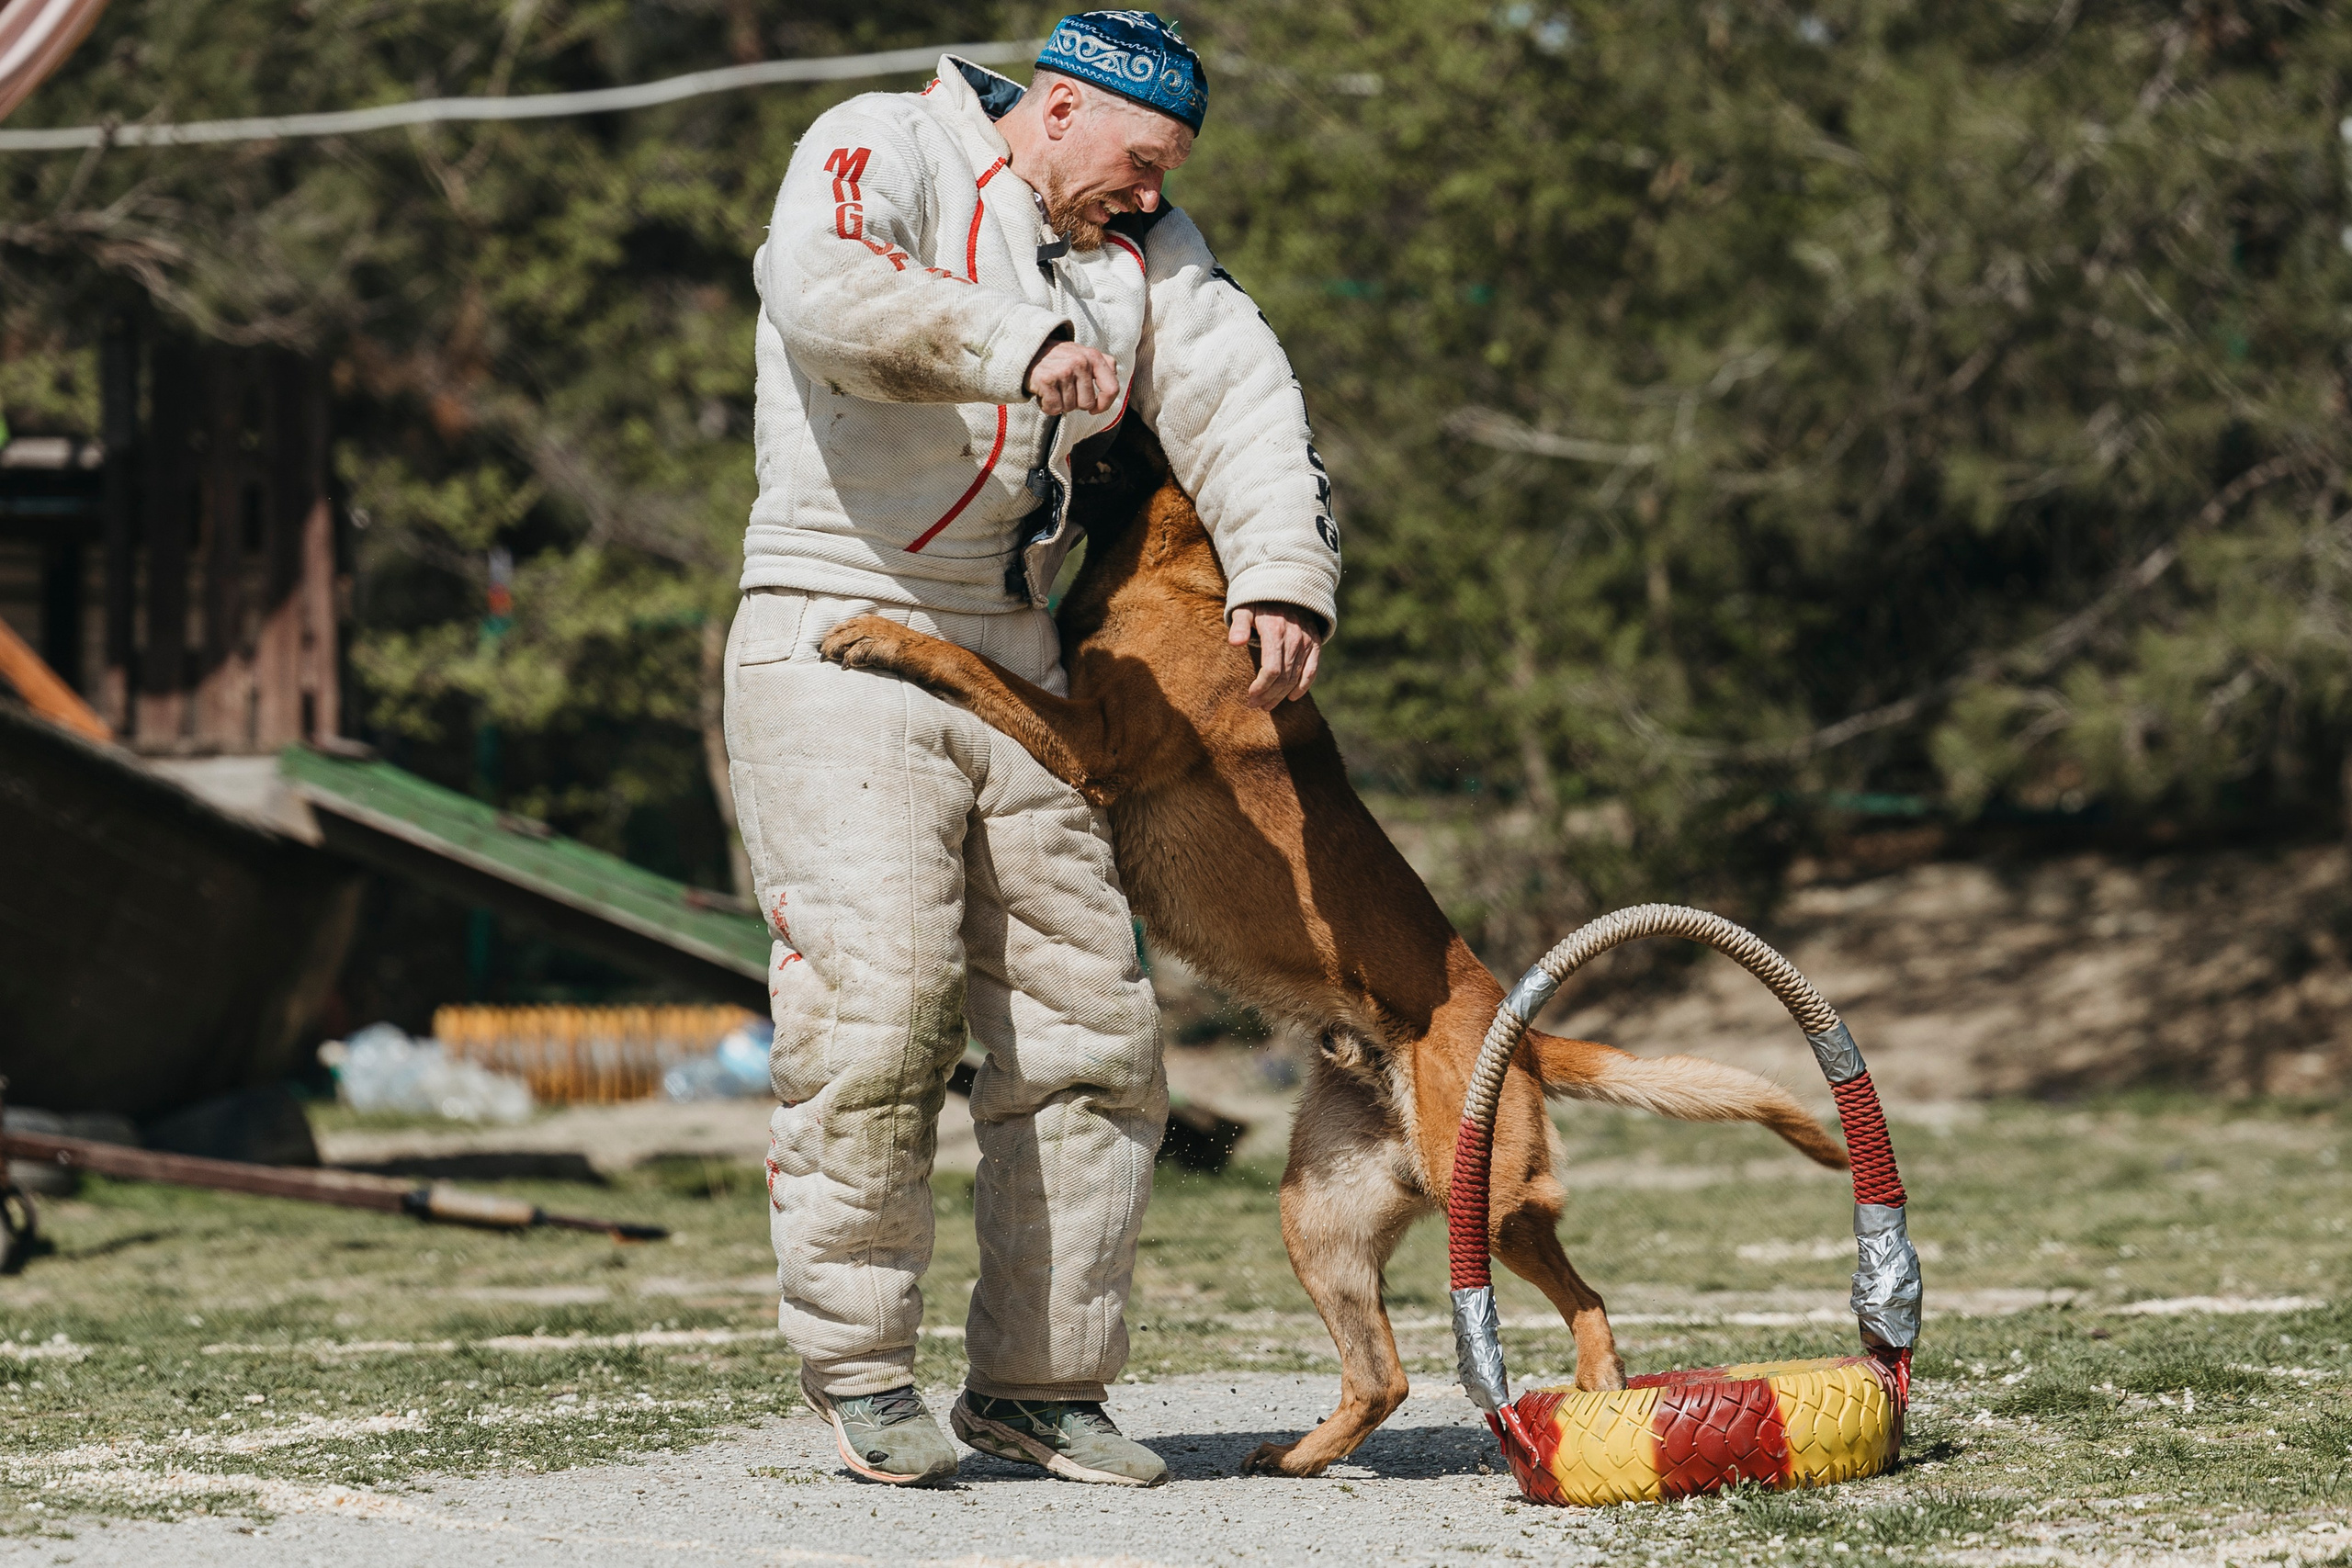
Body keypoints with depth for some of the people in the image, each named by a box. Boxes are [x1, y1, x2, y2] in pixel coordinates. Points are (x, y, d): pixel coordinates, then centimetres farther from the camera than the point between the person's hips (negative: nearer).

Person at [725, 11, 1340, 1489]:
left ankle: (1037, 1382, 13)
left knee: (1091, 1028, 3)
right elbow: (823, 289, -24)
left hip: (1016, 664, 7)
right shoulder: (881, 151, -3)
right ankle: (859, 1361, -4)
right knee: (879, 1003, -17)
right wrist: (1016, 349, -30)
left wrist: (1283, 572, -12)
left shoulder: (1142, 242, 15)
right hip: (841, 640, -7)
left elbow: (1235, 386, 2)